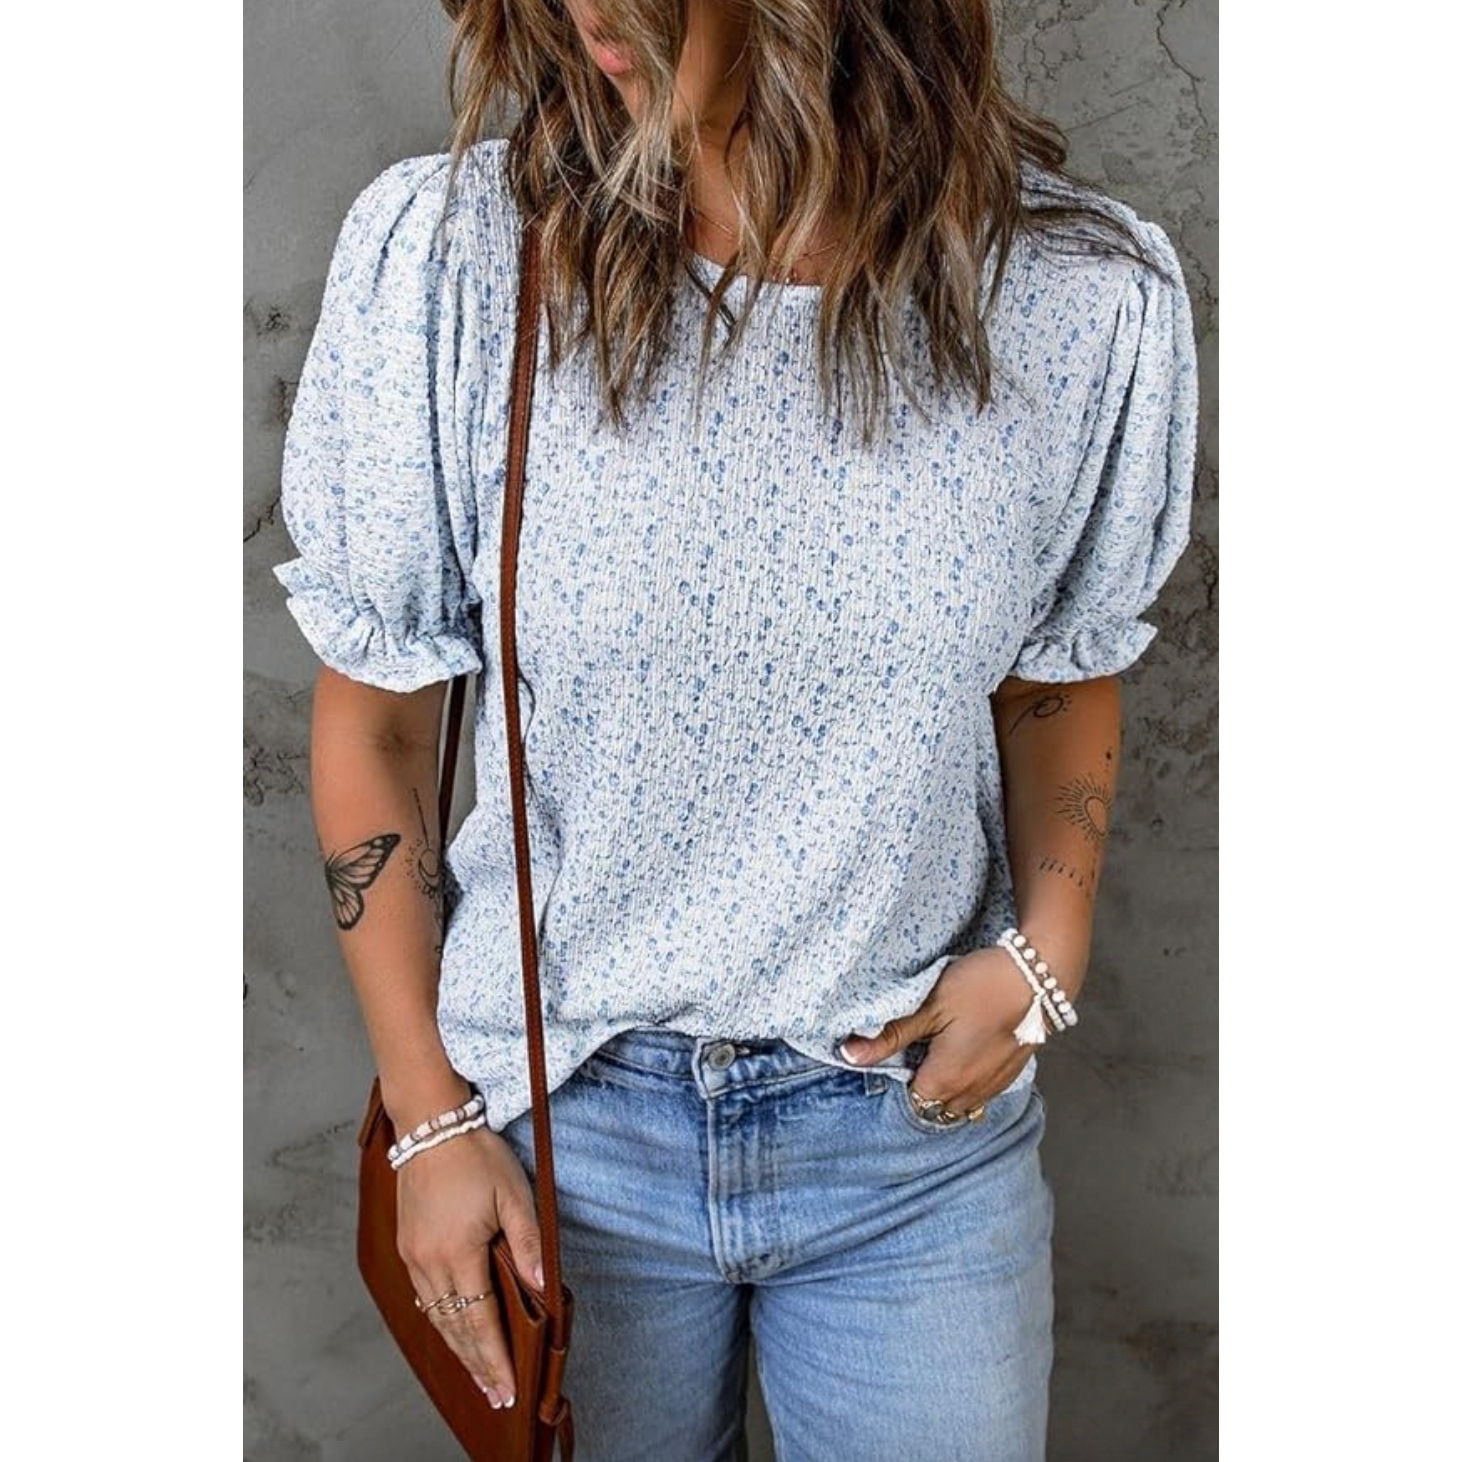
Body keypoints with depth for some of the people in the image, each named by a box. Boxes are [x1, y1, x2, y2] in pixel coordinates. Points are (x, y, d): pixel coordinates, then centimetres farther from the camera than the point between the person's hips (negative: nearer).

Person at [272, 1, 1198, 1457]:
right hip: (562, 1113, 0)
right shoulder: (443, 257, -17)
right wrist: (428, 1116, -2)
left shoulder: (1091, 294, -12)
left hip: (921, 1127, 1)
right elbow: (372, 723, -6)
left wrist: (1046, 952, -8)